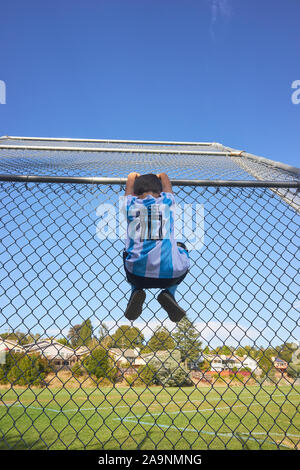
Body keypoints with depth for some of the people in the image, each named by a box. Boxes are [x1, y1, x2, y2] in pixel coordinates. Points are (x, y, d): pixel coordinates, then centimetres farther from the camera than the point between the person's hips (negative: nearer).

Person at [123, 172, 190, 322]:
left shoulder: (131, 203, 12)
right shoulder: (166, 200, 11)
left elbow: (131, 177, 34)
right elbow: (164, 176, 33)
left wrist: (133, 176, 56)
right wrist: (160, 176, 56)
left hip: (137, 275, 1)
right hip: (170, 274, -1)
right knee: (181, 249, 33)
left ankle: (135, 292, 9)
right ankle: (169, 293, 10)